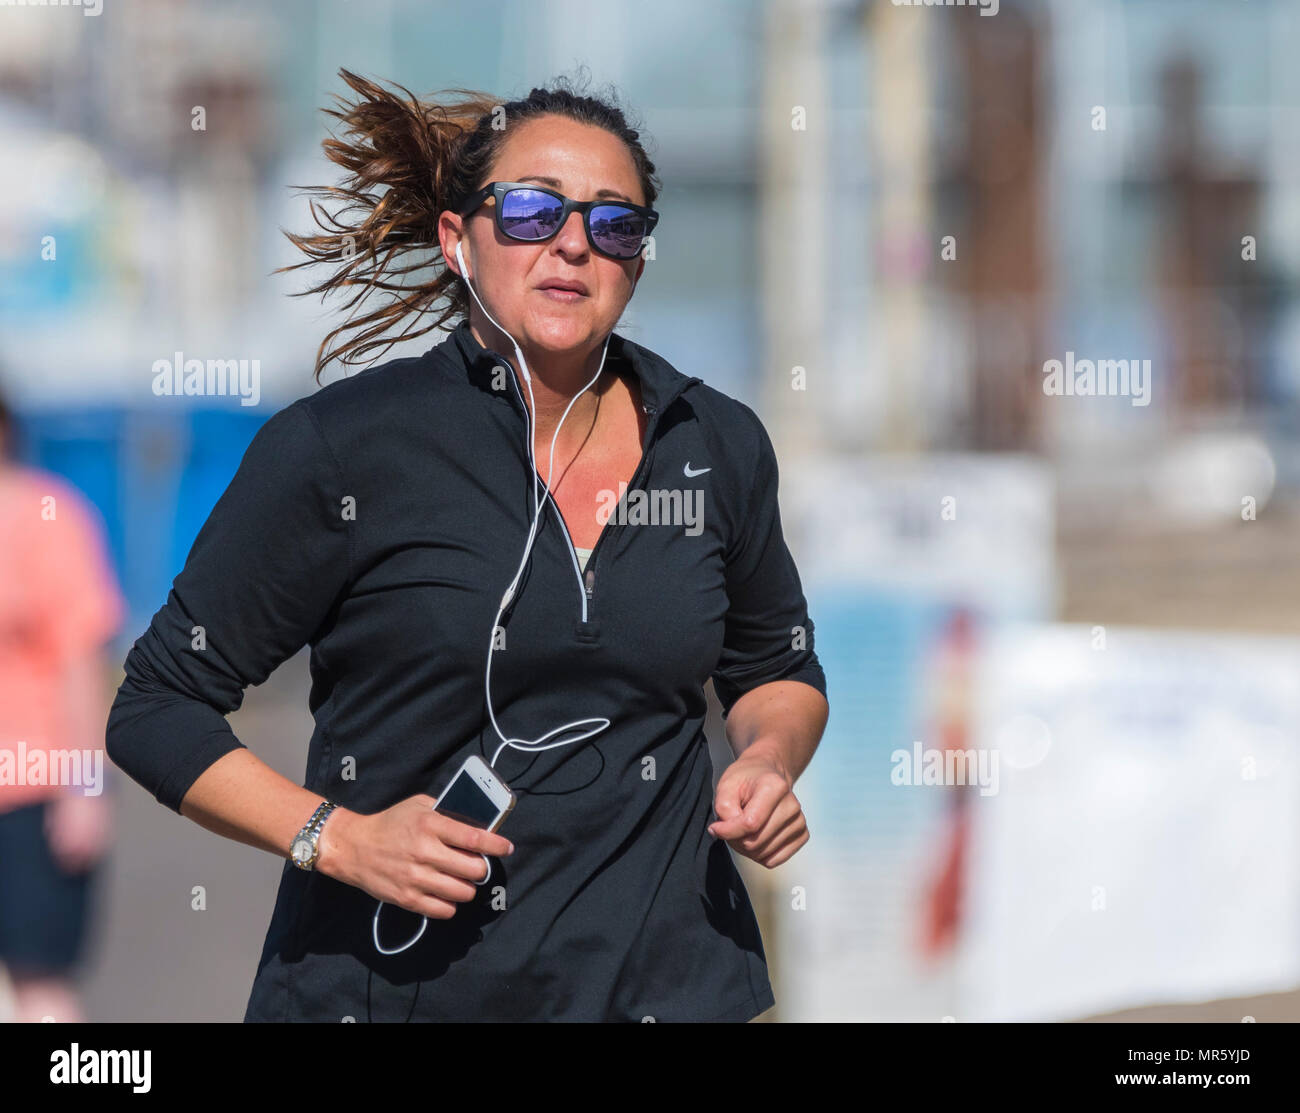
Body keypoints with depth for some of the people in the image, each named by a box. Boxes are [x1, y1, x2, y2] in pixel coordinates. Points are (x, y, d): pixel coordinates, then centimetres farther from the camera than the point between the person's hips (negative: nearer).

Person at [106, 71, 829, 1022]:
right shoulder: (340, 449, -9)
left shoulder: (719, 448, 3)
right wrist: (337, 837, -18)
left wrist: (769, 759, -1)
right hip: (392, 986, -3)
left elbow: (779, 668, 21)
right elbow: (158, 708, -5)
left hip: (669, 980, 3)